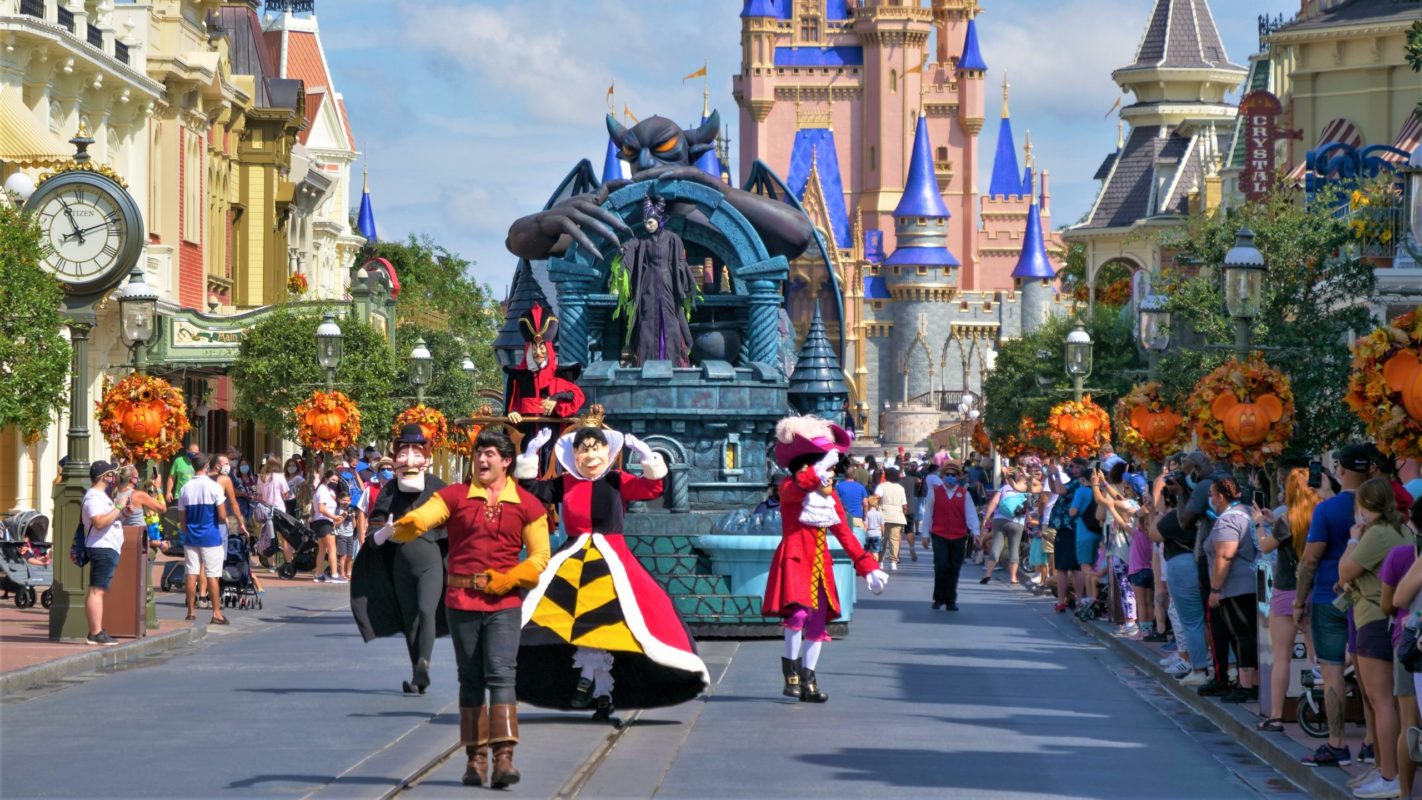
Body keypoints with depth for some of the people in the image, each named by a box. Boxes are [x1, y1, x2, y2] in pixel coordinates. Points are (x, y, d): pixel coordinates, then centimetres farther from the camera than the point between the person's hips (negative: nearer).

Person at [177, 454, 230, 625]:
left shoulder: (185, 488, 3)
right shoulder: (214, 487, -9)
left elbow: (181, 518, 8)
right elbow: (222, 516, -11)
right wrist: (225, 521, 11)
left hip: (191, 537, 3)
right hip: (211, 537, -3)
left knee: (191, 574, 6)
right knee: (212, 575, 0)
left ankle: (191, 611, 8)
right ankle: (216, 613, 2)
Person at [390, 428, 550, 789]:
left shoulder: (526, 504, 5)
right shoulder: (455, 496, 4)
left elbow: (539, 556, 5)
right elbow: (421, 518, -11)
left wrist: (507, 579, -10)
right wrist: (404, 526, -35)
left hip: (504, 602, -2)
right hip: (461, 600, 2)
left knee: (501, 673, -14)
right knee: (471, 678, 7)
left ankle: (503, 758, -20)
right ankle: (475, 757, 13)